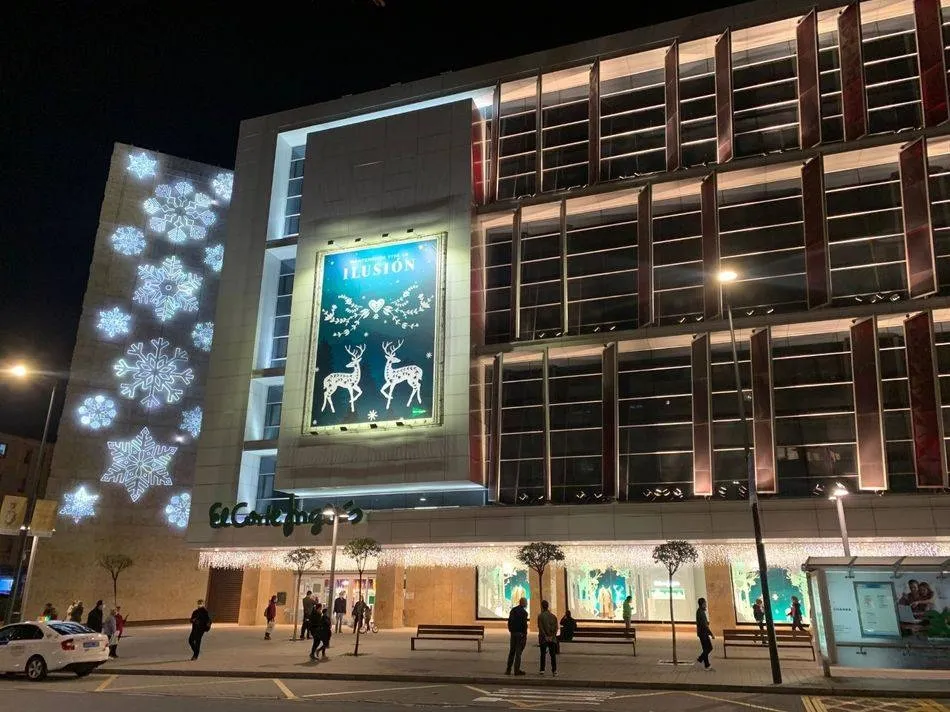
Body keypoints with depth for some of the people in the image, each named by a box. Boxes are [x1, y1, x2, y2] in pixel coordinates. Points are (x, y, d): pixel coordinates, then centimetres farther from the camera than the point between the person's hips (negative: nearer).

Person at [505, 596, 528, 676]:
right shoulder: (524, 612, -13)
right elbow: (524, 624, -15)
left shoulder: (513, 610, 7)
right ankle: (516, 670, 3)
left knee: (511, 651, 13)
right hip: (520, 634, -6)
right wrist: (525, 634, -8)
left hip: (513, 633, 6)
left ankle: (508, 669, 15)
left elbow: (509, 621, 11)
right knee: (518, 652, 0)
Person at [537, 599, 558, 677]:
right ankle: (554, 671, -2)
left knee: (543, 654, 8)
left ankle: (542, 670, 7)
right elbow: (556, 628, 2)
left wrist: (545, 636, -10)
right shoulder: (553, 616, 6)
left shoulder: (540, 616, -6)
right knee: (553, 655, 5)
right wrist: (552, 636, -2)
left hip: (543, 638, -2)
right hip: (552, 638, 2)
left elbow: (540, 627, -12)